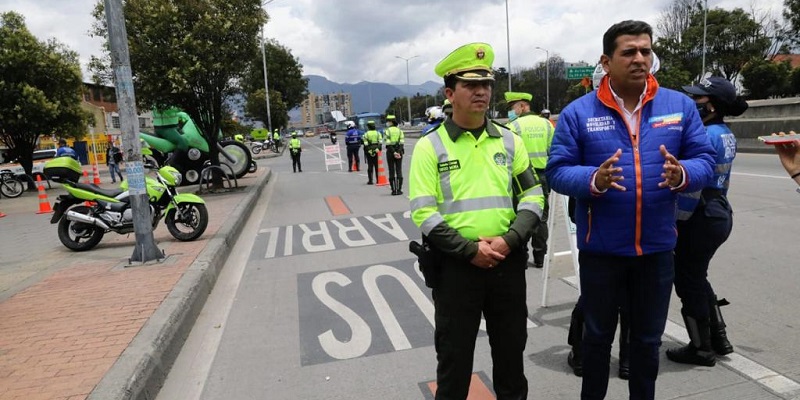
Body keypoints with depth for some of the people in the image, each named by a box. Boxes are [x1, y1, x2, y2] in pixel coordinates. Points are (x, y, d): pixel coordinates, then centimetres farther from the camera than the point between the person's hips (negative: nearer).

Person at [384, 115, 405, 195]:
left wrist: (393, 152, -14)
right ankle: (399, 189, 4)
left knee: (391, 171, 3)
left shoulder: (387, 131, -4)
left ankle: (393, 190, 2)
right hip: (399, 152, 3)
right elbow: (402, 142, -4)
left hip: (390, 152, -3)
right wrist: (398, 152, -11)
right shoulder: (400, 130, 6)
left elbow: (388, 143, -13)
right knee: (399, 170, 6)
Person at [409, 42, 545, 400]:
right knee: (454, 354, 11)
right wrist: (470, 249, -16)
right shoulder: (430, 147, -4)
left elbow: (533, 197, 4)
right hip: (455, 265, -3)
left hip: (508, 262, 3)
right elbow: (424, 213, -10)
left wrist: (509, 240, -12)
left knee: (511, 350, 19)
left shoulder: (509, 141, 6)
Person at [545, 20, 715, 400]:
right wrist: (594, 180, -29)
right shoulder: (578, 112, -7)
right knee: (598, 335, 16)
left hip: (657, 246, 3)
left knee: (648, 338, 20)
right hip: (600, 248, -2)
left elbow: (705, 159, 1)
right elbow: (556, 171, -10)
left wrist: (682, 175, -21)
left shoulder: (680, 105, 1)